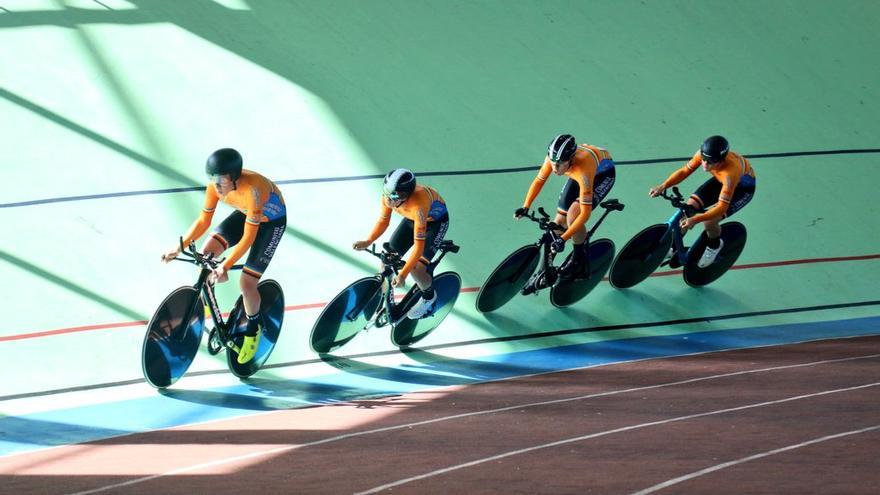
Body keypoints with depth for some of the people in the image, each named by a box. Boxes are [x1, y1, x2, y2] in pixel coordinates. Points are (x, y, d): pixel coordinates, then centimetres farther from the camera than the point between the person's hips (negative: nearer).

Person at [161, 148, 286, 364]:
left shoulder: (251, 190, -42)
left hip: (271, 221, -6)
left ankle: (254, 329, 18)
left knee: (246, 283, -10)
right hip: (246, 214, 6)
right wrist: (179, 247, -20)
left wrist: (225, 266, -42)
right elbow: (203, 221, -11)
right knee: (206, 253, -11)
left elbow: (248, 238, -37)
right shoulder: (215, 187, -24)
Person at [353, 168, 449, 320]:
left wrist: (403, 274, -43)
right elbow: (383, 221, -8)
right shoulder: (388, 196, -28)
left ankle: (429, 296, 17)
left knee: (417, 269, -16)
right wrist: (368, 241, -24)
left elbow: (419, 245, -41)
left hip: (435, 221, -6)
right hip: (412, 218, 6)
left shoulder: (417, 205, -45)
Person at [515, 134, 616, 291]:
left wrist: (563, 239, -44)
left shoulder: (582, 170, -45)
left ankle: (579, 260, -1)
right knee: (559, 221, -1)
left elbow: (585, 213, -41)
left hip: (603, 174, -6)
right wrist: (525, 207, -20)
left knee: (573, 216, -25)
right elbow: (539, 181, -10)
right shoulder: (554, 158, -30)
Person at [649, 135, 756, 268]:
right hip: (720, 180, 6)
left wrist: (695, 220, -53)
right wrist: (663, 186, -32)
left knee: (709, 221, -21)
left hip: (743, 187, -6)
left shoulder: (730, 171, -45)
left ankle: (714, 245, 14)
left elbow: (722, 207, -43)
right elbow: (684, 171, -16)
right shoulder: (703, 154, -29)